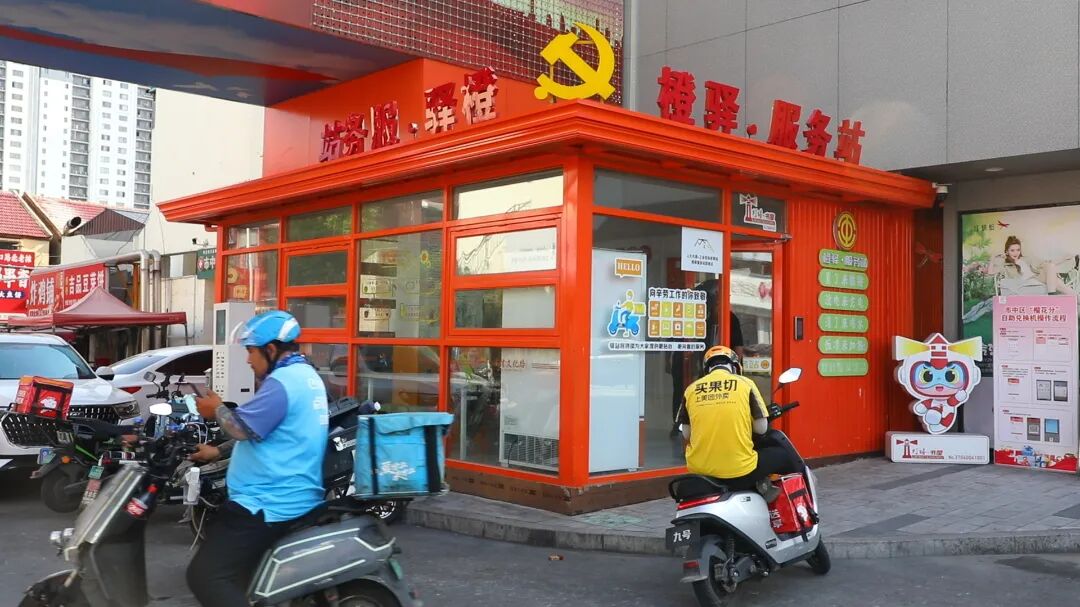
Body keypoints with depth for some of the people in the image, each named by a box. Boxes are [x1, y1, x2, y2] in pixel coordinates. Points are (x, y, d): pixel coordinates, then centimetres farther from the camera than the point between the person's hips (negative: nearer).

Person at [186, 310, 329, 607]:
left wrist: (217, 409, 0)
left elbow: (243, 428, -20)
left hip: (269, 504, -11)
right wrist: (218, 453, 25)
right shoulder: (306, 375, 16)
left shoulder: (282, 382, -17)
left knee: (205, 576, -15)